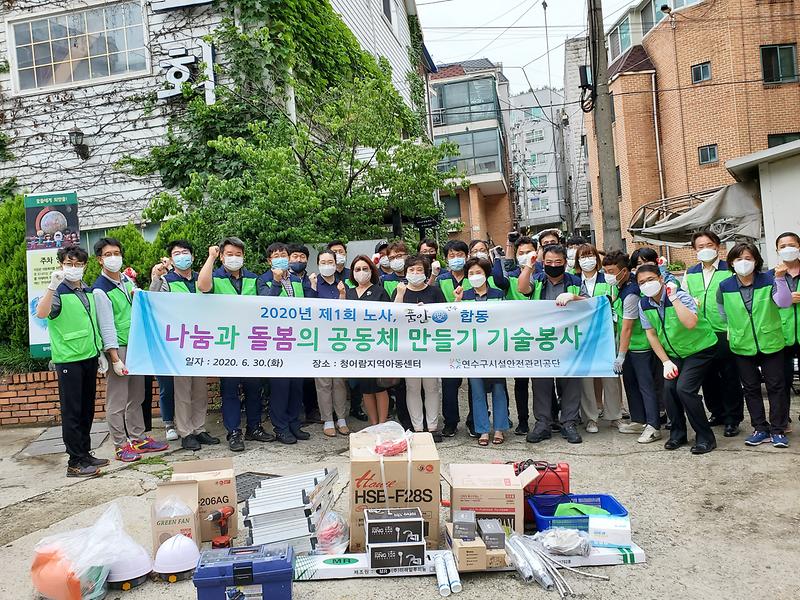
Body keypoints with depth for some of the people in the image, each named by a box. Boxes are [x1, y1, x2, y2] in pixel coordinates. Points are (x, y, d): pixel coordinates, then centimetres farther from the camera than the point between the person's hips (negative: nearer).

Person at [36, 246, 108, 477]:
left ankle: (85, 453, 23)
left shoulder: (88, 292, 12)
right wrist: (52, 285, -40)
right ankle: (75, 462, 5)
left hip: (89, 357, 7)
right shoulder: (58, 292, -8)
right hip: (68, 359, -7)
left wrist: (100, 352, 19)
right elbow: (42, 313, -29)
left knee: (87, 409, 13)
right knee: (71, 412, -1)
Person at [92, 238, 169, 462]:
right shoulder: (100, 289, -12)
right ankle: (120, 445, 10)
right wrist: (115, 359, -17)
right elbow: (106, 326, -15)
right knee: (117, 400, 0)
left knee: (136, 397, 13)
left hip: (136, 344, 7)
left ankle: (138, 438, 23)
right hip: (118, 348, -7)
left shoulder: (127, 280, 9)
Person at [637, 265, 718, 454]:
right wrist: (666, 362, -2)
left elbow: (691, 323, -41)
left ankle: (705, 437, -2)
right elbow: (651, 334, 2)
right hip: (674, 353, 5)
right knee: (669, 386, -11)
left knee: (684, 388, -19)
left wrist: (673, 298, -38)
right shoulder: (644, 304, -6)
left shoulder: (680, 296, -23)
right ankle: (678, 434, 10)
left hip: (700, 349, -5)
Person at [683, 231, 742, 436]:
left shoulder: (730, 270, -2)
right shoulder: (690, 273, 12)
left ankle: (733, 418, 14)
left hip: (725, 333, -4)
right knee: (708, 376, 13)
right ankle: (717, 413, 28)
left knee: (730, 377, 3)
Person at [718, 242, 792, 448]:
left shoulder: (768, 280, -9)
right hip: (742, 346, 2)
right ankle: (760, 429, 22)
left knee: (776, 386, 5)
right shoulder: (725, 287, -5)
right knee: (751, 388, 10)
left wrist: (780, 278, -34)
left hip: (770, 343, -2)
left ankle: (778, 430, 16)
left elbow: (784, 303, -24)